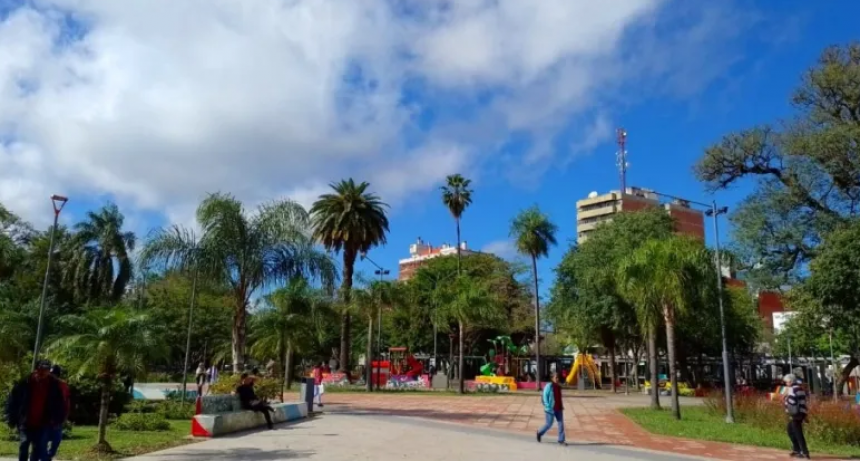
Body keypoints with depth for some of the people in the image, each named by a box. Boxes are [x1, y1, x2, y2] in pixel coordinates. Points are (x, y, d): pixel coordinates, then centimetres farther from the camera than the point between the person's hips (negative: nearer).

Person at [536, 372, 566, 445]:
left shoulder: (558, 387, 9)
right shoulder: (549, 386, -13)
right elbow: (544, 397, -15)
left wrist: (562, 406, 14)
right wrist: (548, 406, -19)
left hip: (558, 409, 7)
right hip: (551, 409, -7)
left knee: (561, 423, 2)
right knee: (549, 424, 2)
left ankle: (561, 440, 7)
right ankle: (540, 433, 27)